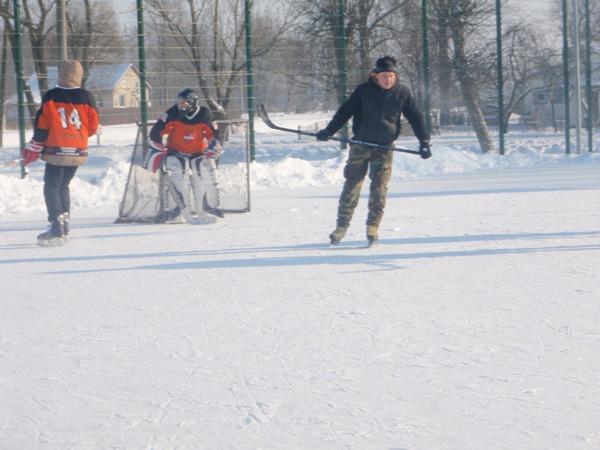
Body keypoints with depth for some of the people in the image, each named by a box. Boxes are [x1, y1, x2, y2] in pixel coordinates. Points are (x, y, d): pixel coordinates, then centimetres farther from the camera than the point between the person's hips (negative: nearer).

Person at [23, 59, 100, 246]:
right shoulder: (86, 97, -2)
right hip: (78, 152, 3)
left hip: (56, 152, -3)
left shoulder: (51, 97, -8)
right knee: (63, 185, 20)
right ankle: (65, 224, 17)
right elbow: (93, 127, 3)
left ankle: (57, 227, -13)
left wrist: (33, 148, 3)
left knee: (51, 187, 1)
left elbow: (42, 126, -6)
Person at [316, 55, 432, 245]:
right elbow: (345, 112, 2)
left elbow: (415, 117, 8)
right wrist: (329, 131, -6)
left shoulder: (402, 93, 1)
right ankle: (342, 226, 7)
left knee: (379, 187, -7)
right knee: (352, 186, 0)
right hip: (360, 145, 0)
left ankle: (373, 226, 2)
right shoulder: (363, 91, -2)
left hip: (384, 147, 0)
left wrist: (424, 142, 3)